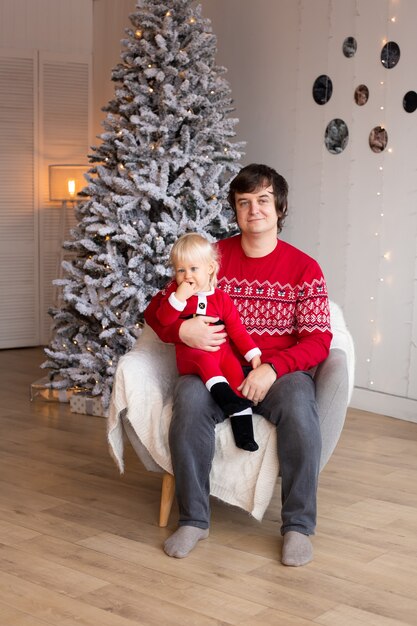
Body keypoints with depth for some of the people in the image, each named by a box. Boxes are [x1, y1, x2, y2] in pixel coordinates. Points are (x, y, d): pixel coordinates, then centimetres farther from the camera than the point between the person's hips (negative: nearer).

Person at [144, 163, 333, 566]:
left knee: (299, 407, -35)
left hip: (281, 372, -1)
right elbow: (156, 309, 8)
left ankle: (298, 526, -19)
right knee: (189, 400, -33)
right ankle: (193, 520, -19)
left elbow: (318, 340, -4)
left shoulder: (304, 268, 3)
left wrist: (273, 367, -21)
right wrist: (181, 329, -16)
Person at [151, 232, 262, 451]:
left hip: (221, 351, 2)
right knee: (205, 360, -35)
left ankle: (243, 431, -27)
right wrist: (179, 298, -18)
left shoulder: (221, 298, 11)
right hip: (190, 354, -2)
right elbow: (163, 320, -6)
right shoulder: (174, 292, 8)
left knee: (235, 370, -26)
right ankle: (228, 399, -54)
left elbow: (236, 328, 11)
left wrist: (253, 354, 2)